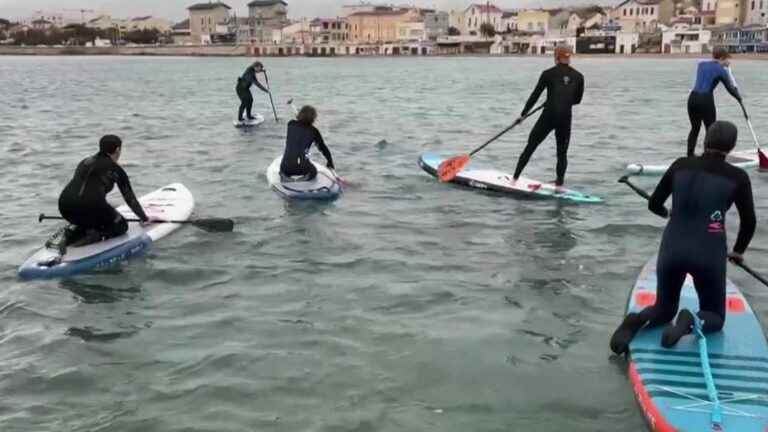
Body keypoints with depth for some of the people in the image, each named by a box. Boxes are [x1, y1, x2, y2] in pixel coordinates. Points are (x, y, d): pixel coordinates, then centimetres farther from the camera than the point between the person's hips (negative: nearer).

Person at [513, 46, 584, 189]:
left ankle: (514, 179, 9)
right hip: (565, 119, 2)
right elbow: (577, 100, 13)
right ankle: (559, 184, 6)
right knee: (562, 153, 14)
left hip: (548, 117, -2)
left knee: (530, 148, 8)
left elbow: (535, 96, 1)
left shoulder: (548, 74, -2)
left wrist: (523, 114, 9)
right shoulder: (578, 76, 5)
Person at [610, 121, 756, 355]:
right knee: (715, 317, 17)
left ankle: (638, 319, -13)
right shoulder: (738, 177, -1)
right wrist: (738, 251, 27)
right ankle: (691, 322, -18)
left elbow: (654, 205, 12)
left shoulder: (681, 166, 4)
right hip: (709, 255, -2)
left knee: (664, 311, 21)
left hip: (671, 250, 2)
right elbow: (749, 222, 8)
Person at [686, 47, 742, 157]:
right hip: (706, 100, -6)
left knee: (695, 128, 19)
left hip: (693, 97, 6)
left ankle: (690, 156, 21)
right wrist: (739, 97, 26)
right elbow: (730, 88, 8)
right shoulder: (721, 70, -2)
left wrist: (723, 66, 37)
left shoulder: (701, 64, 13)